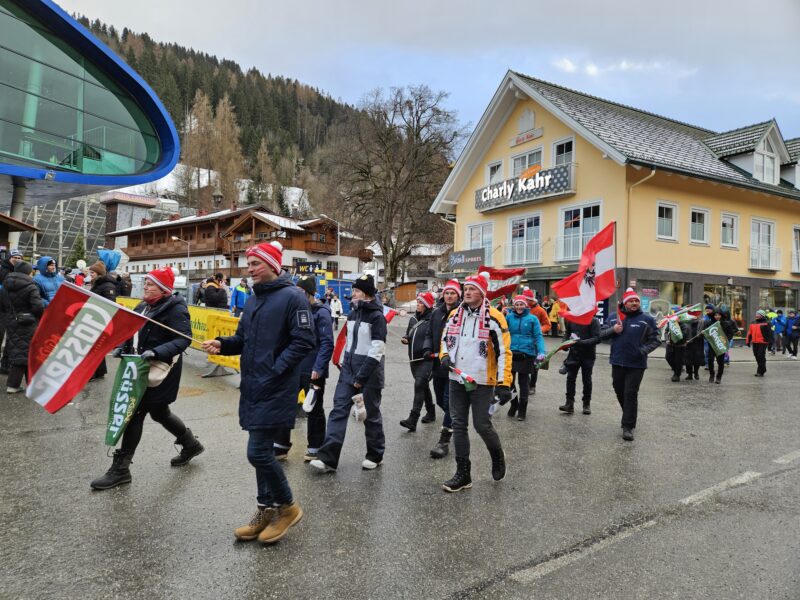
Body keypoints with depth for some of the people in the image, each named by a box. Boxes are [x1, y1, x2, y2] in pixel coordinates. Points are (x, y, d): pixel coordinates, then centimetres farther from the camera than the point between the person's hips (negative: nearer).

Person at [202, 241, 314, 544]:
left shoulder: (292, 297, -12)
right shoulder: (253, 300, 14)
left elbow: (304, 342, -17)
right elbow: (243, 339, 19)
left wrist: (275, 370, -20)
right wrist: (222, 344, -1)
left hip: (276, 390, -8)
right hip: (253, 388, 8)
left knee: (258, 452, -8)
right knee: (262, 451, 15)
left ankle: (288, 506, 14)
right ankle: (266, 511, 29)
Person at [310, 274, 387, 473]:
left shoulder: (377, 316, -13)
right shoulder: (353, 313, 10)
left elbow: (376, 351, -17)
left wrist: (361, 377, -18)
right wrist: (344, 363, 12)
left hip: (369, 372, -7)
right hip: (348, 369, 7)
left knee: (371, 414, 6)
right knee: (339, 410, 0)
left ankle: (375, 455, 24)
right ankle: (328, 457, 1)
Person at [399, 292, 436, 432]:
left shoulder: (432, 319, -10)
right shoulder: (413, 319, 14)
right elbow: (409, 334, 24)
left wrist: (428, 350, -34)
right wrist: (405, 339, 3)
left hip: (426, 359, -8)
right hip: (414, 358, 8)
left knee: (419, 385, -16)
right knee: (424, 386, 19)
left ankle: (413, 419, -17)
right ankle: (430, 413, 35)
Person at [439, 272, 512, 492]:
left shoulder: (494, 317, -10)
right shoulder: (455, 315, 7)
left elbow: (504, 352, -11)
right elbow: (445, 339, 21)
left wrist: (504, 384, -16)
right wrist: (444, 356, -1)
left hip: (482, 382, -5)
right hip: (457, 380, 5)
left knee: (482, 425, -1)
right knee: (458, 425, 7)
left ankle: (497, 455, 32)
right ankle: (463, 474, 19)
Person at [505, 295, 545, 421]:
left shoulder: (532, 319, -2)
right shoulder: (509, 317, 3)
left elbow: (538, 336, -3)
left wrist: (541, 352, -16)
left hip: (526, 355, -1)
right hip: (511, 353, 2)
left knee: (523, 383, 9)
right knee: (509, 381, 8)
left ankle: (522, 410, 21)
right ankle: (513, 404, 31)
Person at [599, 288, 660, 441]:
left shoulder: (647, 319, -3)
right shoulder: (614, 317, 5)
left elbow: (655, 340, 0)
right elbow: (602, 334, 9)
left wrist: (643, 350, -16)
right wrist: (613, 330, -11)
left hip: (636, 364, -3)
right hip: (617, 362, 4)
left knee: (631, 394, -4)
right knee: (619, 392, 16)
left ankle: (628, 427, 1)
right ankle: (629, 416, 39)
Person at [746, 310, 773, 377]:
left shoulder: (766, 323, -3)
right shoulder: (753, 323, 16)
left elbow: (770, 333, -8)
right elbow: (749, 333, 18)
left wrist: (770, 342, -14)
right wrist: (748, 341, 15)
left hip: (763, 343, -7)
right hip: (755, 343, 7)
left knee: (761, 357, -8)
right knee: (757, 356, 11)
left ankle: (760, 372, -3)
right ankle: (763, 370, 27)